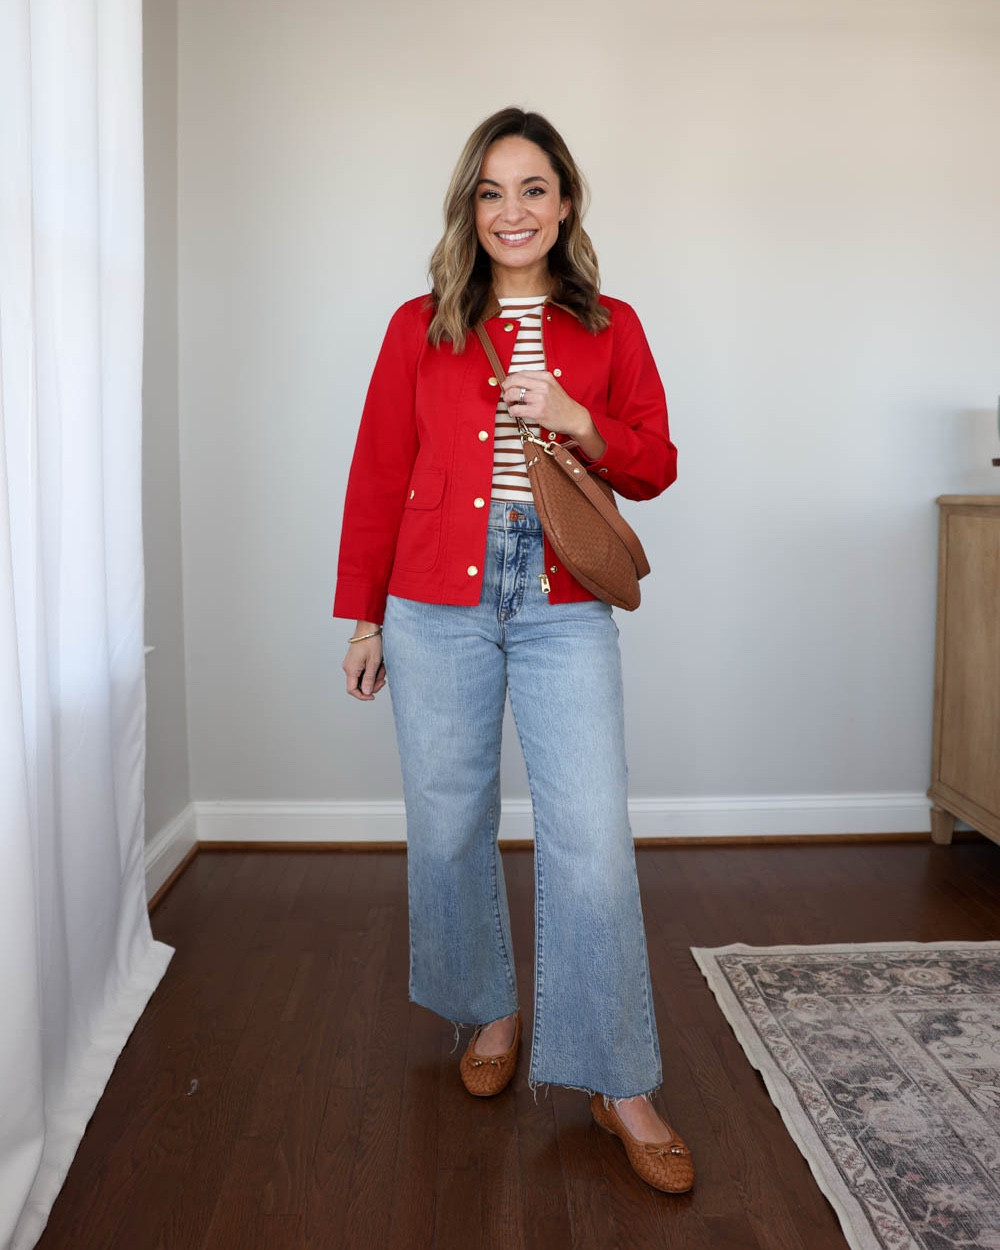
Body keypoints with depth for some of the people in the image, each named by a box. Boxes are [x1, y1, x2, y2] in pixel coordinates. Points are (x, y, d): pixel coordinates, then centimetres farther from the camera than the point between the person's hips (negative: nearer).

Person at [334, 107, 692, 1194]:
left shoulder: (608, 328, 10)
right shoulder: (420, 328, 8)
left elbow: (654, 466, 10)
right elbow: (376, 478, 8)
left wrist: (577, 422, -9)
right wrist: (362, 617, 7)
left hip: (564, 609, 0)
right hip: (437, 606, 1)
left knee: (592, 840, -6)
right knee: (450, 826, 9)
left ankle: (618, 1085, 8)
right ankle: (488, 1013, 34)